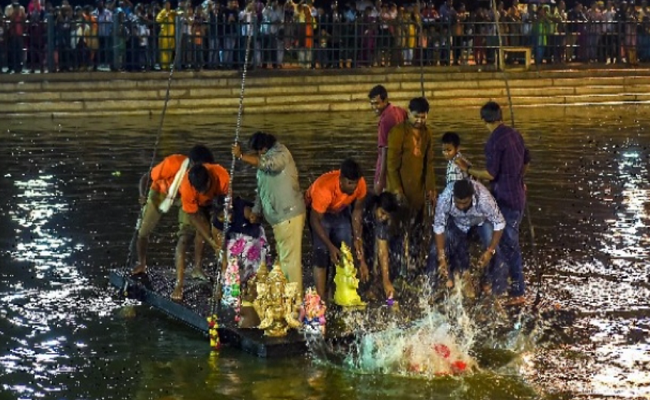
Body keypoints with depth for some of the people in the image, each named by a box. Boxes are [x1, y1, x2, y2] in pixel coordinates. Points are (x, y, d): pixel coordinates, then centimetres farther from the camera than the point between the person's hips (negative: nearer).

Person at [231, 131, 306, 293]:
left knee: (290, 258, -8)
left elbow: (266, 163, -34)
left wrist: (241, 156, -27)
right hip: (279, 217, 10)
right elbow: (261, 189, 19)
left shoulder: (280, 154, -13)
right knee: (283, 257, 15)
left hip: (290, 214, -10)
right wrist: (256, 211, 8)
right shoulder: (265, 161, 14)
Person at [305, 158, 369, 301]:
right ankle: (321, 299, -14)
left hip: (341, 210, 5)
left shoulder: (360, 185, -28)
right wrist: (330, 246, -33)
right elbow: (315, 220, -32)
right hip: (318, 210, -5)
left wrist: (357, 238, -15)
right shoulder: (324, 188, -43)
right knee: (321, 252, -15)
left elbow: (357, 210, -10)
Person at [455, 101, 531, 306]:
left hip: (505, 198, -9)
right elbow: (526, 161, 23)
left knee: (509, 244, -3)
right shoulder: (515, 135, 9)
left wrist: (468, 169, -6)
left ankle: (518, 293, 0)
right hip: (518, 195, 9)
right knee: (509, 242, 17)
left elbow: (490, 174, -19)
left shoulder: (494, 141, -17)